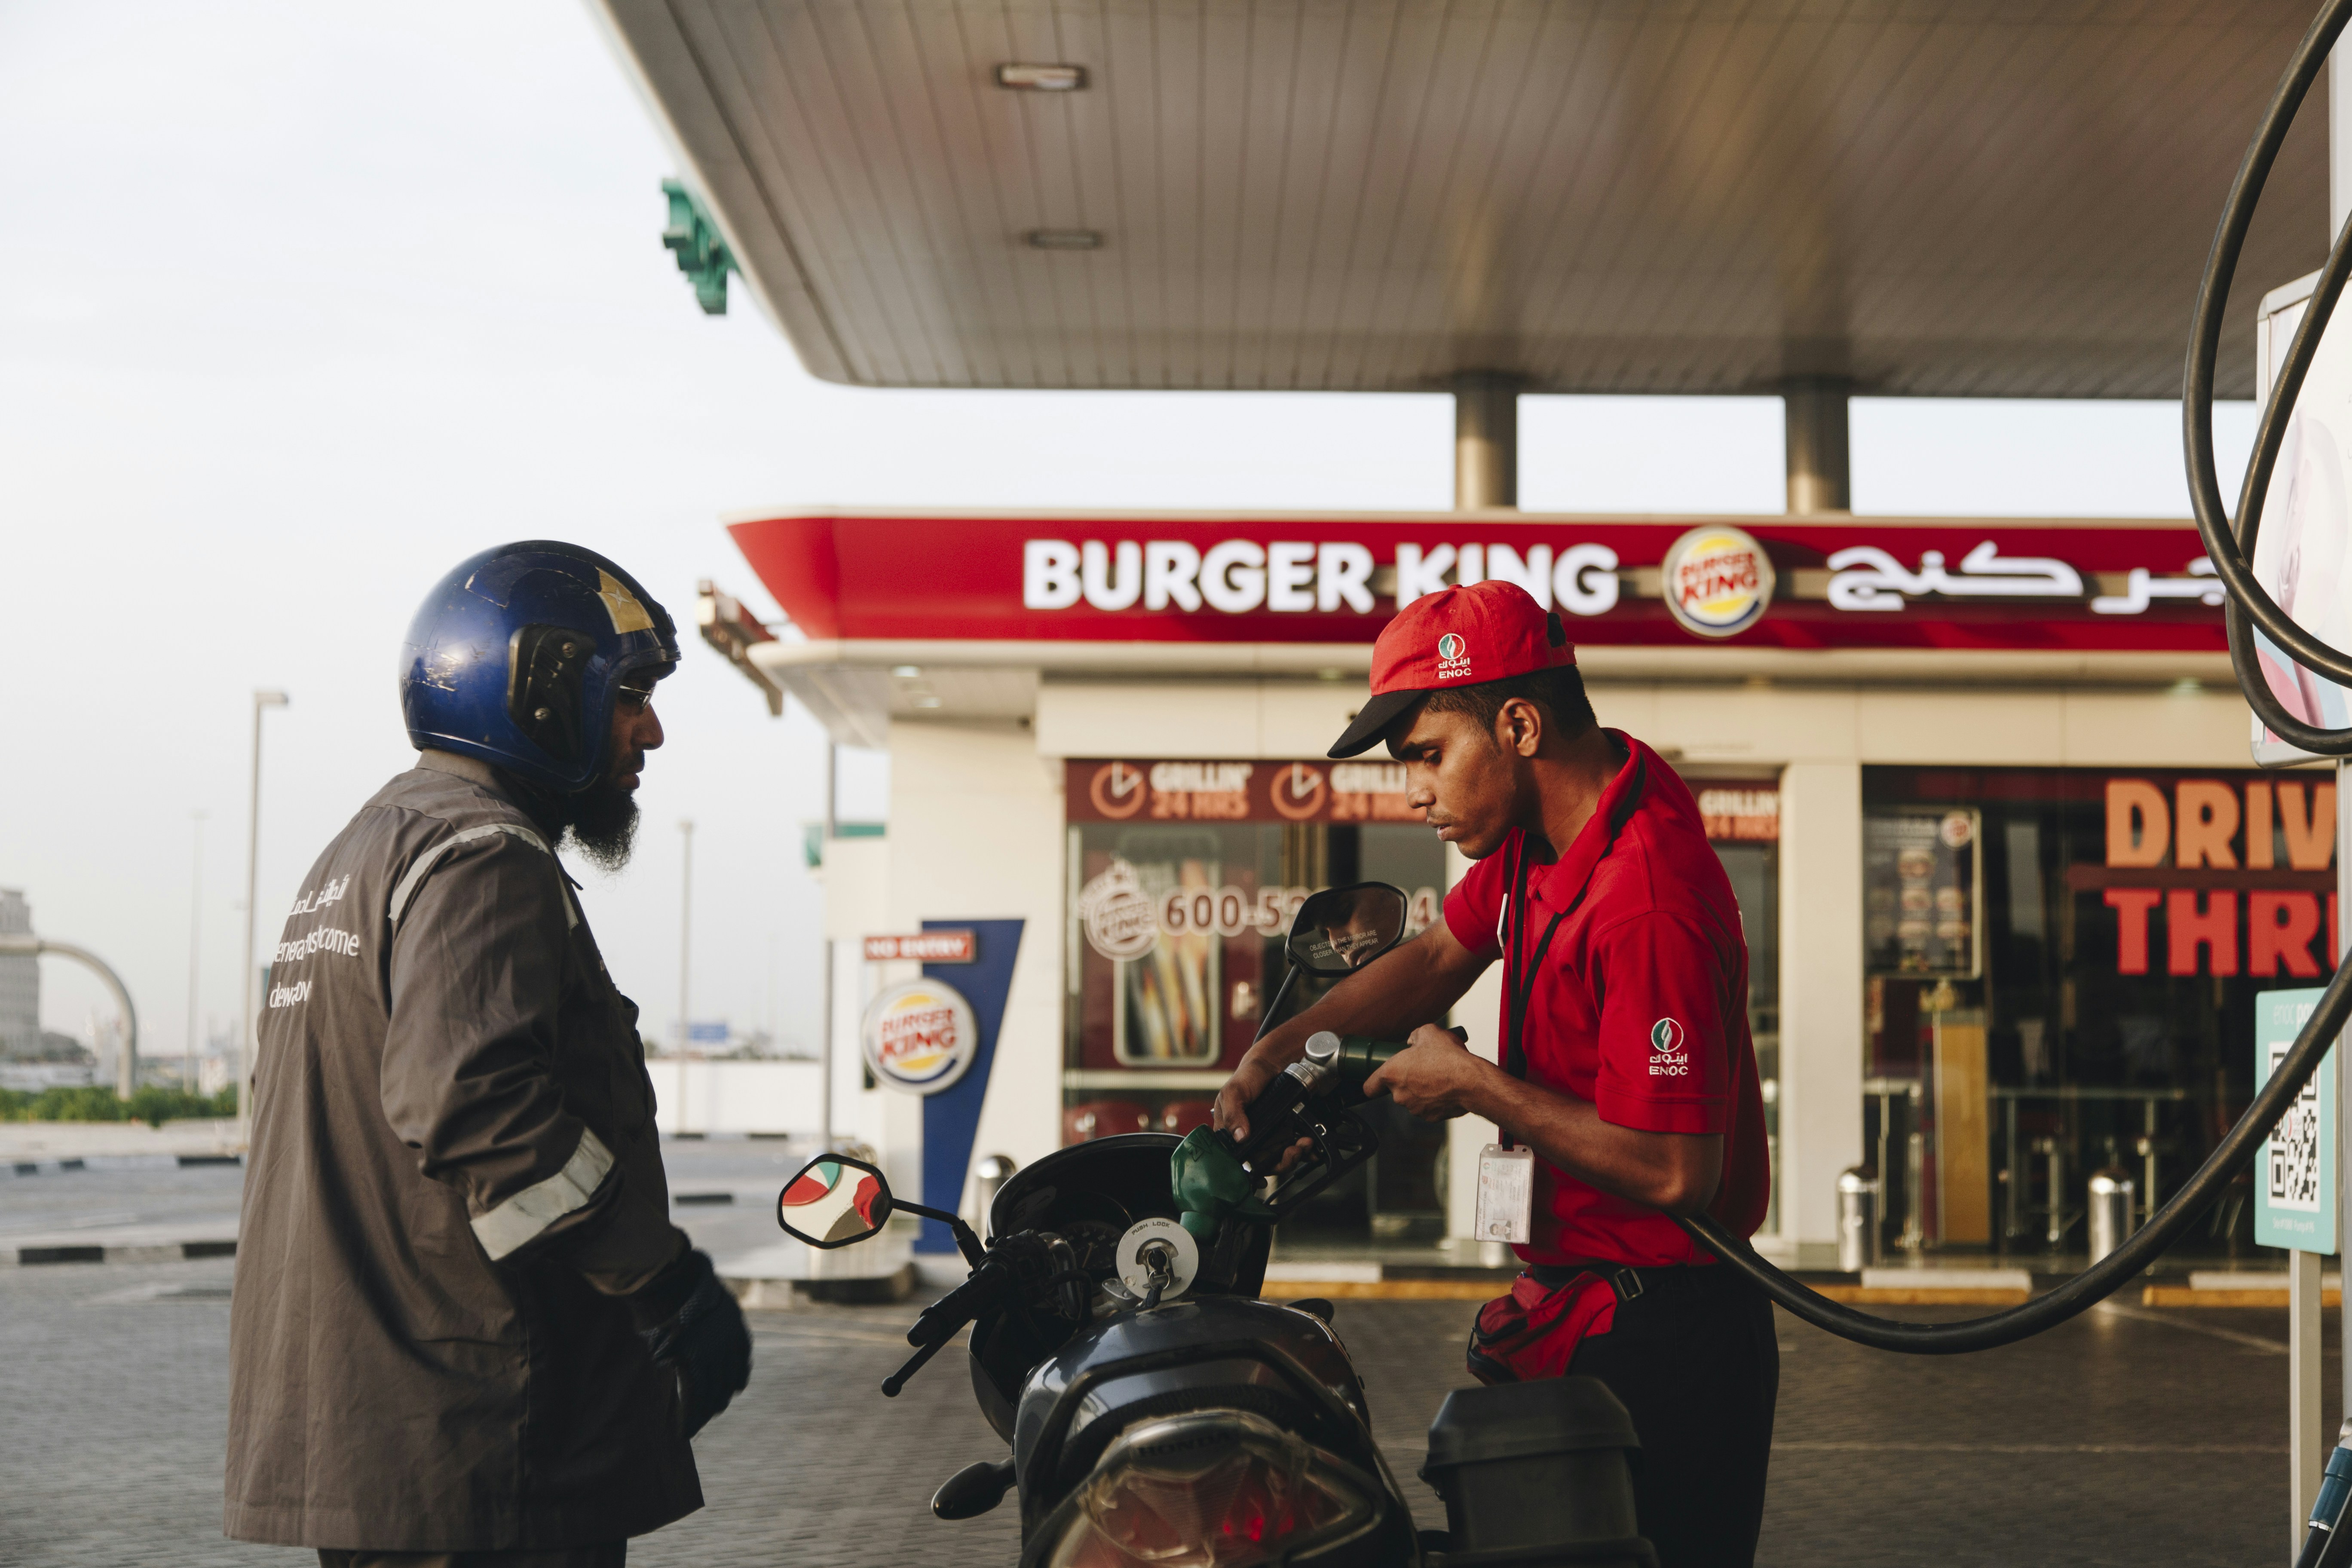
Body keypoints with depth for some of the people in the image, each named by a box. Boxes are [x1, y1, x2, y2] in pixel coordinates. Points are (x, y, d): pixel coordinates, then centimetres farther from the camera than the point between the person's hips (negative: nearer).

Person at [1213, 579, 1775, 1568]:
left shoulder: (1647, 908, -26)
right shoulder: (1543, 829, 5)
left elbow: (1675, 1172, -28)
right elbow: (1443, 955, 20)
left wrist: (1475, 1087, -17)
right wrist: (1279, 1048, 6)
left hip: (1655, 1347, -10)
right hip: (1574, 1307, 10)